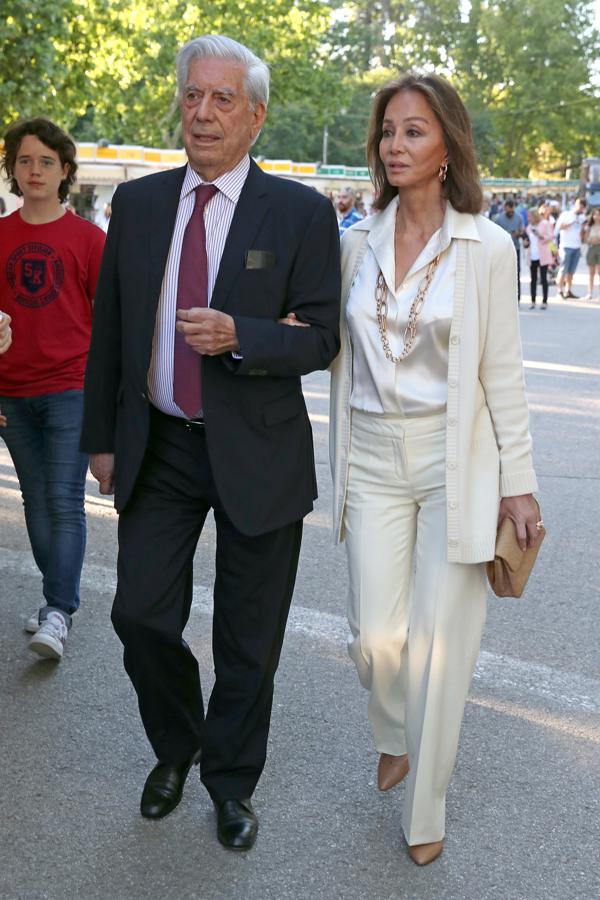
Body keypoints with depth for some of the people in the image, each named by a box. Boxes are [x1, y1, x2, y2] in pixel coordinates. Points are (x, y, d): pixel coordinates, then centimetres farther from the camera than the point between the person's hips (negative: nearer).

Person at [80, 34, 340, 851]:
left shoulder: (301, 213, -7)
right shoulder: (137, 203, 4)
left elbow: (322, 338, -7)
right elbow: (108, 327, 9)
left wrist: (239, 336, -25)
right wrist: (101, 437, 9)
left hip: (257, 452, -3)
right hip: (158, 447, 3)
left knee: (248, 639, 9)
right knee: (141, 614, 6)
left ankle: (231, 781, 32)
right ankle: (175, 750, 35)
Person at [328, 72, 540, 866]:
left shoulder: (487, 246, -5)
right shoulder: (357, 241, 5)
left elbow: (502, 371, -3)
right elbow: (343, 351, 10)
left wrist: (518, 481, -3)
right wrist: (341, 460, 11)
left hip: (454, 460, -3)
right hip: (373, 458, 3)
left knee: (439, 646, 2)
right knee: (375, 637, 4)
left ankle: (425, 810, 21)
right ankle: (396, 736, 39)